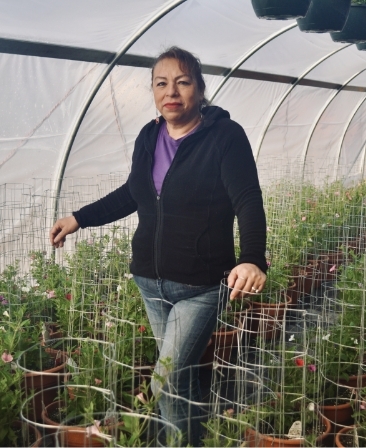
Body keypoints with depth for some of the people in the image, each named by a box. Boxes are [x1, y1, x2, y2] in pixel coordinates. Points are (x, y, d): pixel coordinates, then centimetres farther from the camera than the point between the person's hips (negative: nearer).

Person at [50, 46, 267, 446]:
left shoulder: (225, 136, -11)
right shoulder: (149, 137, 6)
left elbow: (249, 201, -21)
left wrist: (252, 259, -37)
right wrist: (79, 218, 15)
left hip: (200, 287, -5)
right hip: (150, 280, 6)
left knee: (167, 381, -7)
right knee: (180, 373, 17)